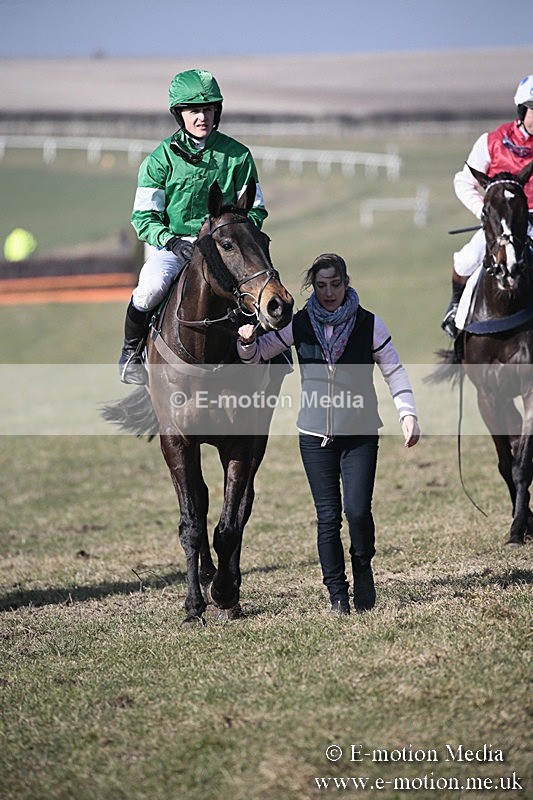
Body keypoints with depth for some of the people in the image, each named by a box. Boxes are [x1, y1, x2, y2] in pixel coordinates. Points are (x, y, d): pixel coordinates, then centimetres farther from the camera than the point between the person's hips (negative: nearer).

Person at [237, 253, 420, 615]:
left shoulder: (369, 324, -2)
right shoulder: (300, 324, 1)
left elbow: (394, 371, -1)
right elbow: (257, 354, 7)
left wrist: (408, 413, -12)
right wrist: (247, 341, -16)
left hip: (360, 434, -1)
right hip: (315, 435, 1)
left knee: (358, 510, -12)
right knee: (328, 517, 2)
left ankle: (363, 567, 17)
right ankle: (337, 593, 12)